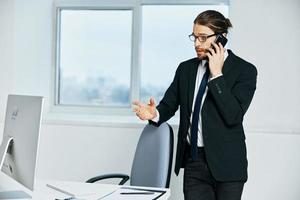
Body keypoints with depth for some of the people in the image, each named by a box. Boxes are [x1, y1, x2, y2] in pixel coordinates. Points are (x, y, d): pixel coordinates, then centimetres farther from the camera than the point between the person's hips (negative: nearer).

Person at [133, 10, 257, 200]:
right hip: (194, 162, 4)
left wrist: (217, 74, -17)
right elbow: (169, 104, 8)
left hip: (226, 163, -3)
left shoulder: (244, 70, -6)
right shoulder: (186, 69, 8)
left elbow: (233, 116, -17)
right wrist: (155, 113, -14)